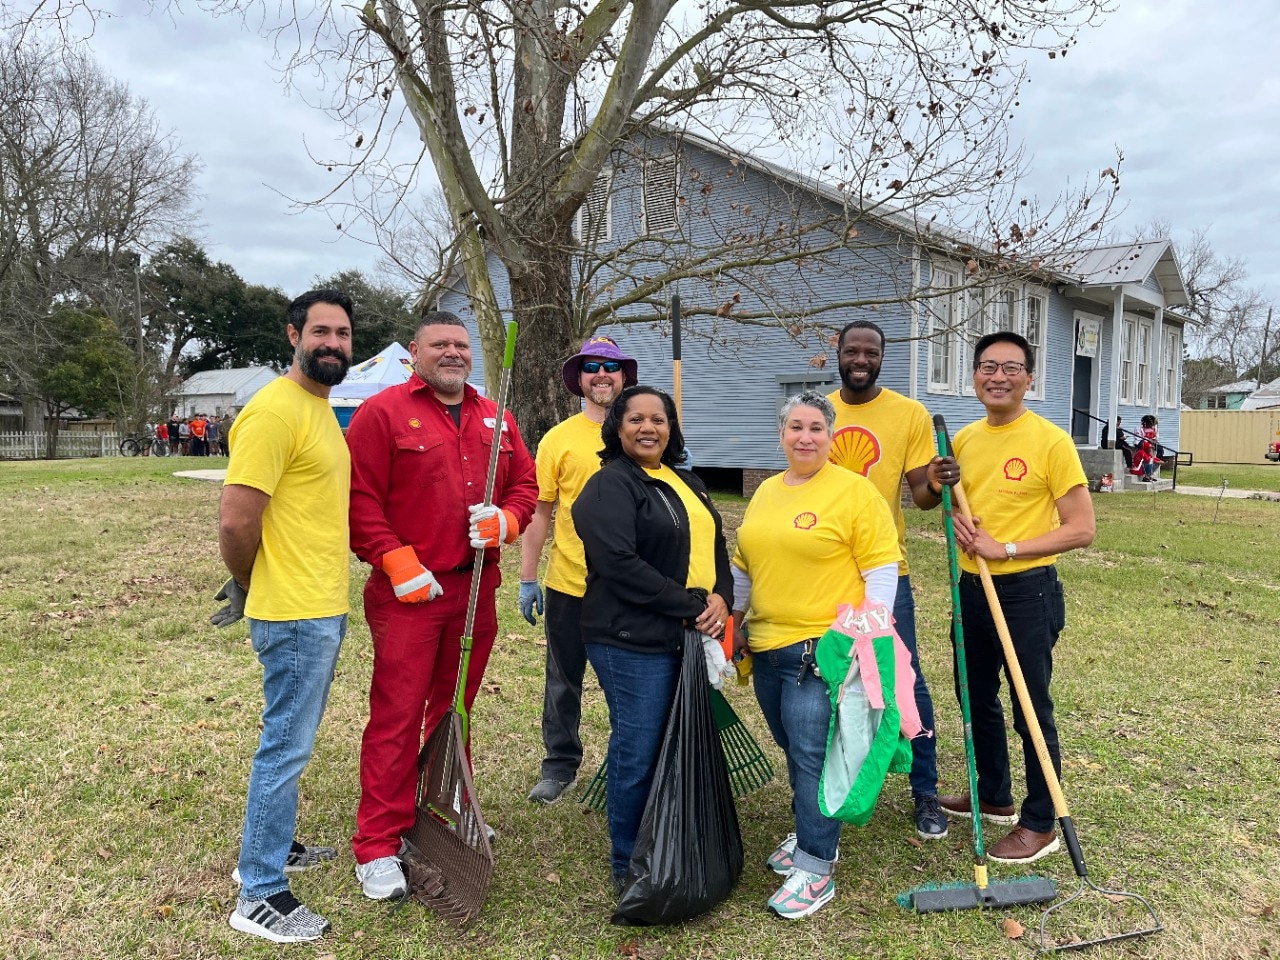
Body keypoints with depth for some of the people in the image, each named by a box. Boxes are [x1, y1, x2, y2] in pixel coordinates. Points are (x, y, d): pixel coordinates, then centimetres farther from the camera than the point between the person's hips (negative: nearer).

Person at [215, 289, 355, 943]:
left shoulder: (321, 409, 12)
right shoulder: (275, 411, -19)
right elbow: (235, 523, -23)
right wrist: (248, 591, -6)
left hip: (324, 610, 9)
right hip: (295, 616, -9)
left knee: (292, 741, 21)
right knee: (286, 748, 1)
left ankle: (275, 846, 38)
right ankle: (259, 895, 15)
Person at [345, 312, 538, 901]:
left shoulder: (494, 418, 13)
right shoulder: (383, 412, -5)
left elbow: (524, 483, 16)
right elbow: (360, 499, -11)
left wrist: (506, 520, -6)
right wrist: (398, 564, -16)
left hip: (476, 588, 6)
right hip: (409, 591, -5)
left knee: (455, 709, 18)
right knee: (397, 715, -3)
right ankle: (377, 846, 8)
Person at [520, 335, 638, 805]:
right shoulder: (558, 439, -2)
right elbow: (539, 511, 0)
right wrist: (527, 578, -2)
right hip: (569, 584, -1)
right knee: (563, 681, 12)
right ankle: (560, 766, 29)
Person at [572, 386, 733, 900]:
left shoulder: (687, 484, 17)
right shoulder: (610, 486, -9)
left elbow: (714, 545, 17)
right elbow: (620, 564, -20)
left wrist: (721, 597, -4)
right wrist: (689, 606, -18)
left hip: (688, 639, 8)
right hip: (633, 643, -8)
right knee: (639, 754, 0)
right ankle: (629, 866, 19)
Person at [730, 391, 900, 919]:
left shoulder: (855, 491, -8)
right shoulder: (765, 492, 13)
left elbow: (881, 570, -10)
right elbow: (744, 567, 20)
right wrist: (734, 621, 20)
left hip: (822, 648, -7)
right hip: (766, 645, 7)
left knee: (812, 754, -5)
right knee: (793, 748, 16)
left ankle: (816, 866, 8)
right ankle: (813, 833, 34)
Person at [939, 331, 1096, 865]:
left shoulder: (1050, 441, -13)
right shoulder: (964, 439, 6)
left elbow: (1081, 529, -14)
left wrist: (1005, 549, -19)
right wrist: (960, 526, -4)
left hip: (1027, 591, -7)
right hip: (971, 588, 7)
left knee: (1032, 711, 4)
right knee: (977, 700, 19)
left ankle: (1040, 825, 21)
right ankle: (993, 796, 38)